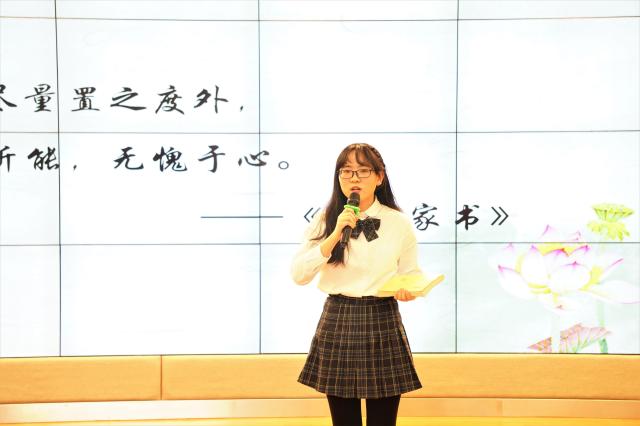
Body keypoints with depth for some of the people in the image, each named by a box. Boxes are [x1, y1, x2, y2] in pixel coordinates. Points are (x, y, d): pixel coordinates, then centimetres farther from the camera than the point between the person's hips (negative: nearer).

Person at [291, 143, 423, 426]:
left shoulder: (400, 223, 0)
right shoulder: (324, 220, -1)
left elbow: (411, 274, 10)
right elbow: (298, 275, -10)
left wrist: (409, 289, -14)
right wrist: (336, 234, -18)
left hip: (382, 323, 0)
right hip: (338, 323, 0)